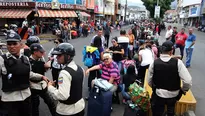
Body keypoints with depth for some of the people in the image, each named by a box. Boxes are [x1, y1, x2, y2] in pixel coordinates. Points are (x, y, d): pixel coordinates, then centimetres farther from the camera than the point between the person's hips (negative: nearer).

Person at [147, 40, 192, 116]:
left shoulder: (154, 63, -14)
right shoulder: (178, 62, -17)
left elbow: (149, 81, -6)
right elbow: (188, 81, -19)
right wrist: (183, 90, 1)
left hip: (158, 94, -1)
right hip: (173, 95, 1)